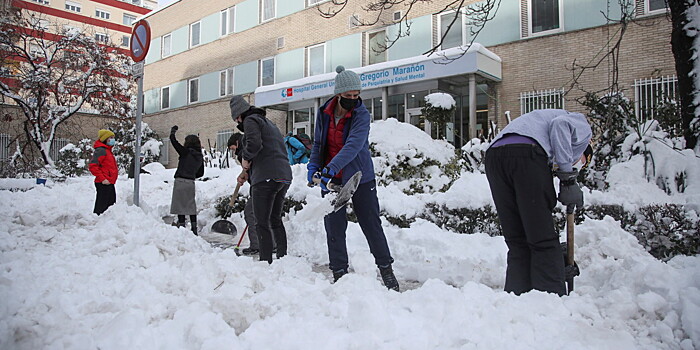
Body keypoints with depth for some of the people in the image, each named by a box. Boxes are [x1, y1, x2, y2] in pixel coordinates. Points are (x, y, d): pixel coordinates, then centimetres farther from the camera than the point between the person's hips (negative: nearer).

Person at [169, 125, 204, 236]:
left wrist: (173, 131, 13)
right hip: (191, 182, 6)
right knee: (191, 205, 12)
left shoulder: (186, 152, -8)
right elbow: (201, 173, 16)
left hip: (181, 180, -6)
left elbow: (173, 141, -4)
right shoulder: (200, 157, 9)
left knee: (180, 205, -2)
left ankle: (181, 226, -4)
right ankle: (194, 230, 15)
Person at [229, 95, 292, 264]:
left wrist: (245, 158, -3)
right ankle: (283, 258, 25)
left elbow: (254, 143, -21)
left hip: (267, 177, -9)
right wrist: (247, 171, 20)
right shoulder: (268, 122, 27)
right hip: (285, 175, 9)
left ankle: (266, 261, -3)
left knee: (262, 223, -3)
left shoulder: (250, 120, -1)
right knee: (276, 219, 20)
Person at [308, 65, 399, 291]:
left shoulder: (362, 114, -12)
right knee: (334, 228, 5)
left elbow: (353, 145, -27)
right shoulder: (324, 113, 1)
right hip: (331, 179, 3)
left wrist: (331, 168, -39)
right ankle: (339, 273, 18)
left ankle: (386, 269, 20)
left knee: (371, 224, 4)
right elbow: (318, 143, 15)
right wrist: (313, 165, -1)